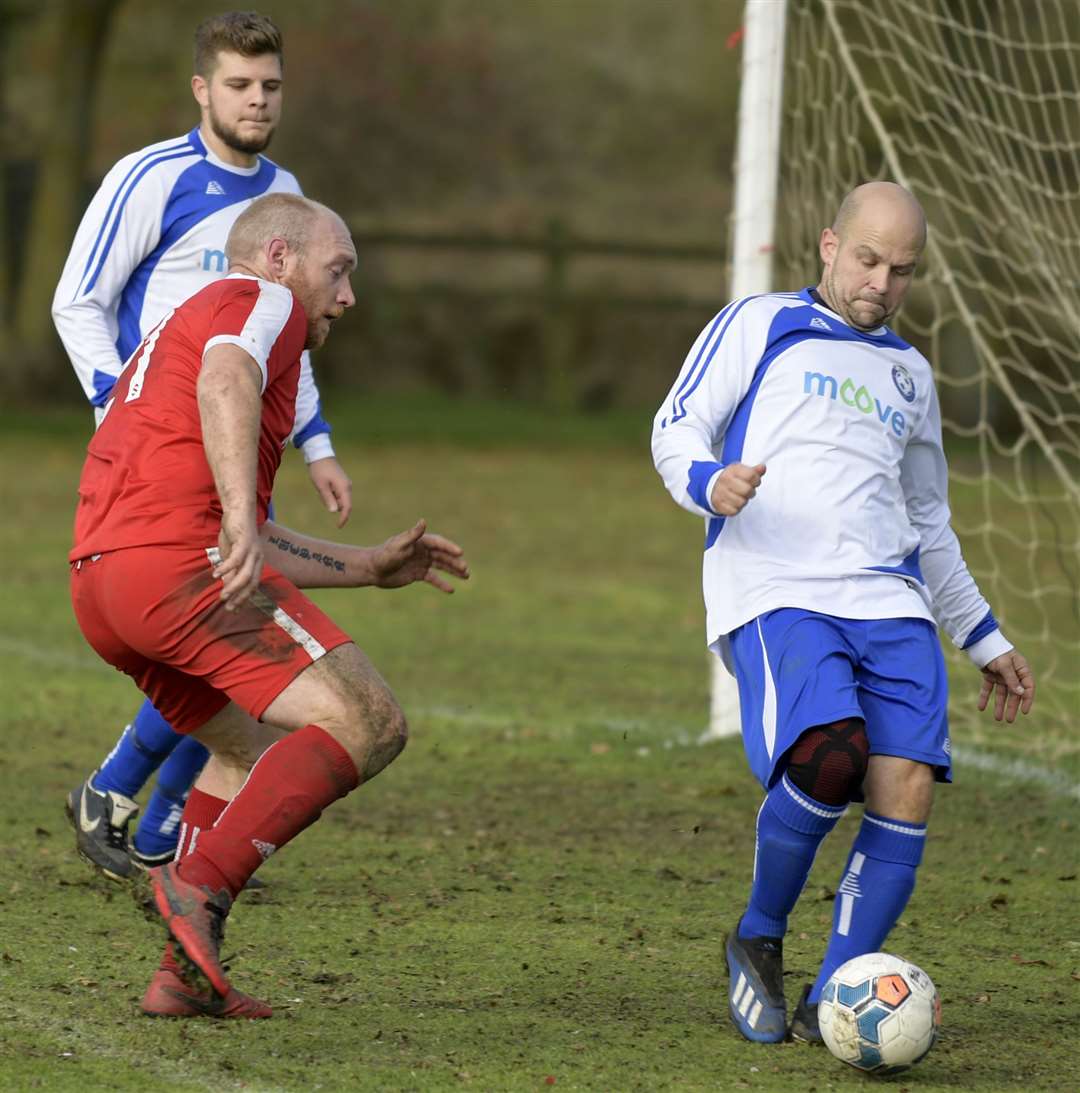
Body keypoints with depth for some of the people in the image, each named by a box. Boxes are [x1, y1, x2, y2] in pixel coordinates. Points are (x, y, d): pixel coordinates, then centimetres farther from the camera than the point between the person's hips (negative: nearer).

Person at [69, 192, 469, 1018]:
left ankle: (187, 974, 15)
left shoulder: (177, 330, 35)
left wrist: (370, 568, 37)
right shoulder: (259, 301, 6)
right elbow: (224, 385, -20)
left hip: (100, 583, 10)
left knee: (257, 746, 26)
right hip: (181, 563, -10)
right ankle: (200, 886, -22)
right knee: (367, 725, -11)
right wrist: (241, 517, -32)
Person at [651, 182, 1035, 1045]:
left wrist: (985, 639, 34)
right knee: (829, 757, -29)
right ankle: (759, 941, -4)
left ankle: (830, 1002, -8)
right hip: (774, 592, -5)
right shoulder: (758, 326, 14)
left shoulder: (910, 374, 28)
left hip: (890, 602, 5)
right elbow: (677, 426, 7)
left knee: (908, 787, -16)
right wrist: (707, 481, -16)